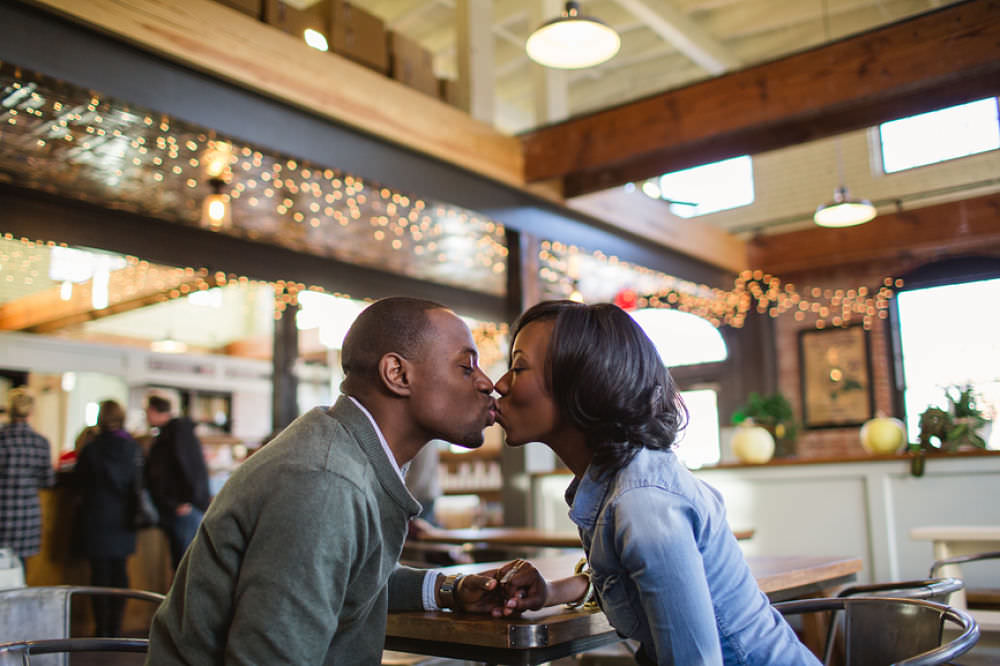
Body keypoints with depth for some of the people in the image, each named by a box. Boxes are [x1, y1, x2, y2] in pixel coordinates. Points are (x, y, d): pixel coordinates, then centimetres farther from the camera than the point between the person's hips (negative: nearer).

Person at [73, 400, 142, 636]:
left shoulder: (91, 448, -11)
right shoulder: (133, 447, -4)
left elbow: (78, 482, -1)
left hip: (97, 518, -3)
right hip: (123, 520, 3)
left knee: (100, 572, 4)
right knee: (119, 570, 11)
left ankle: (102, 628, 8)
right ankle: (115, 627, 16)